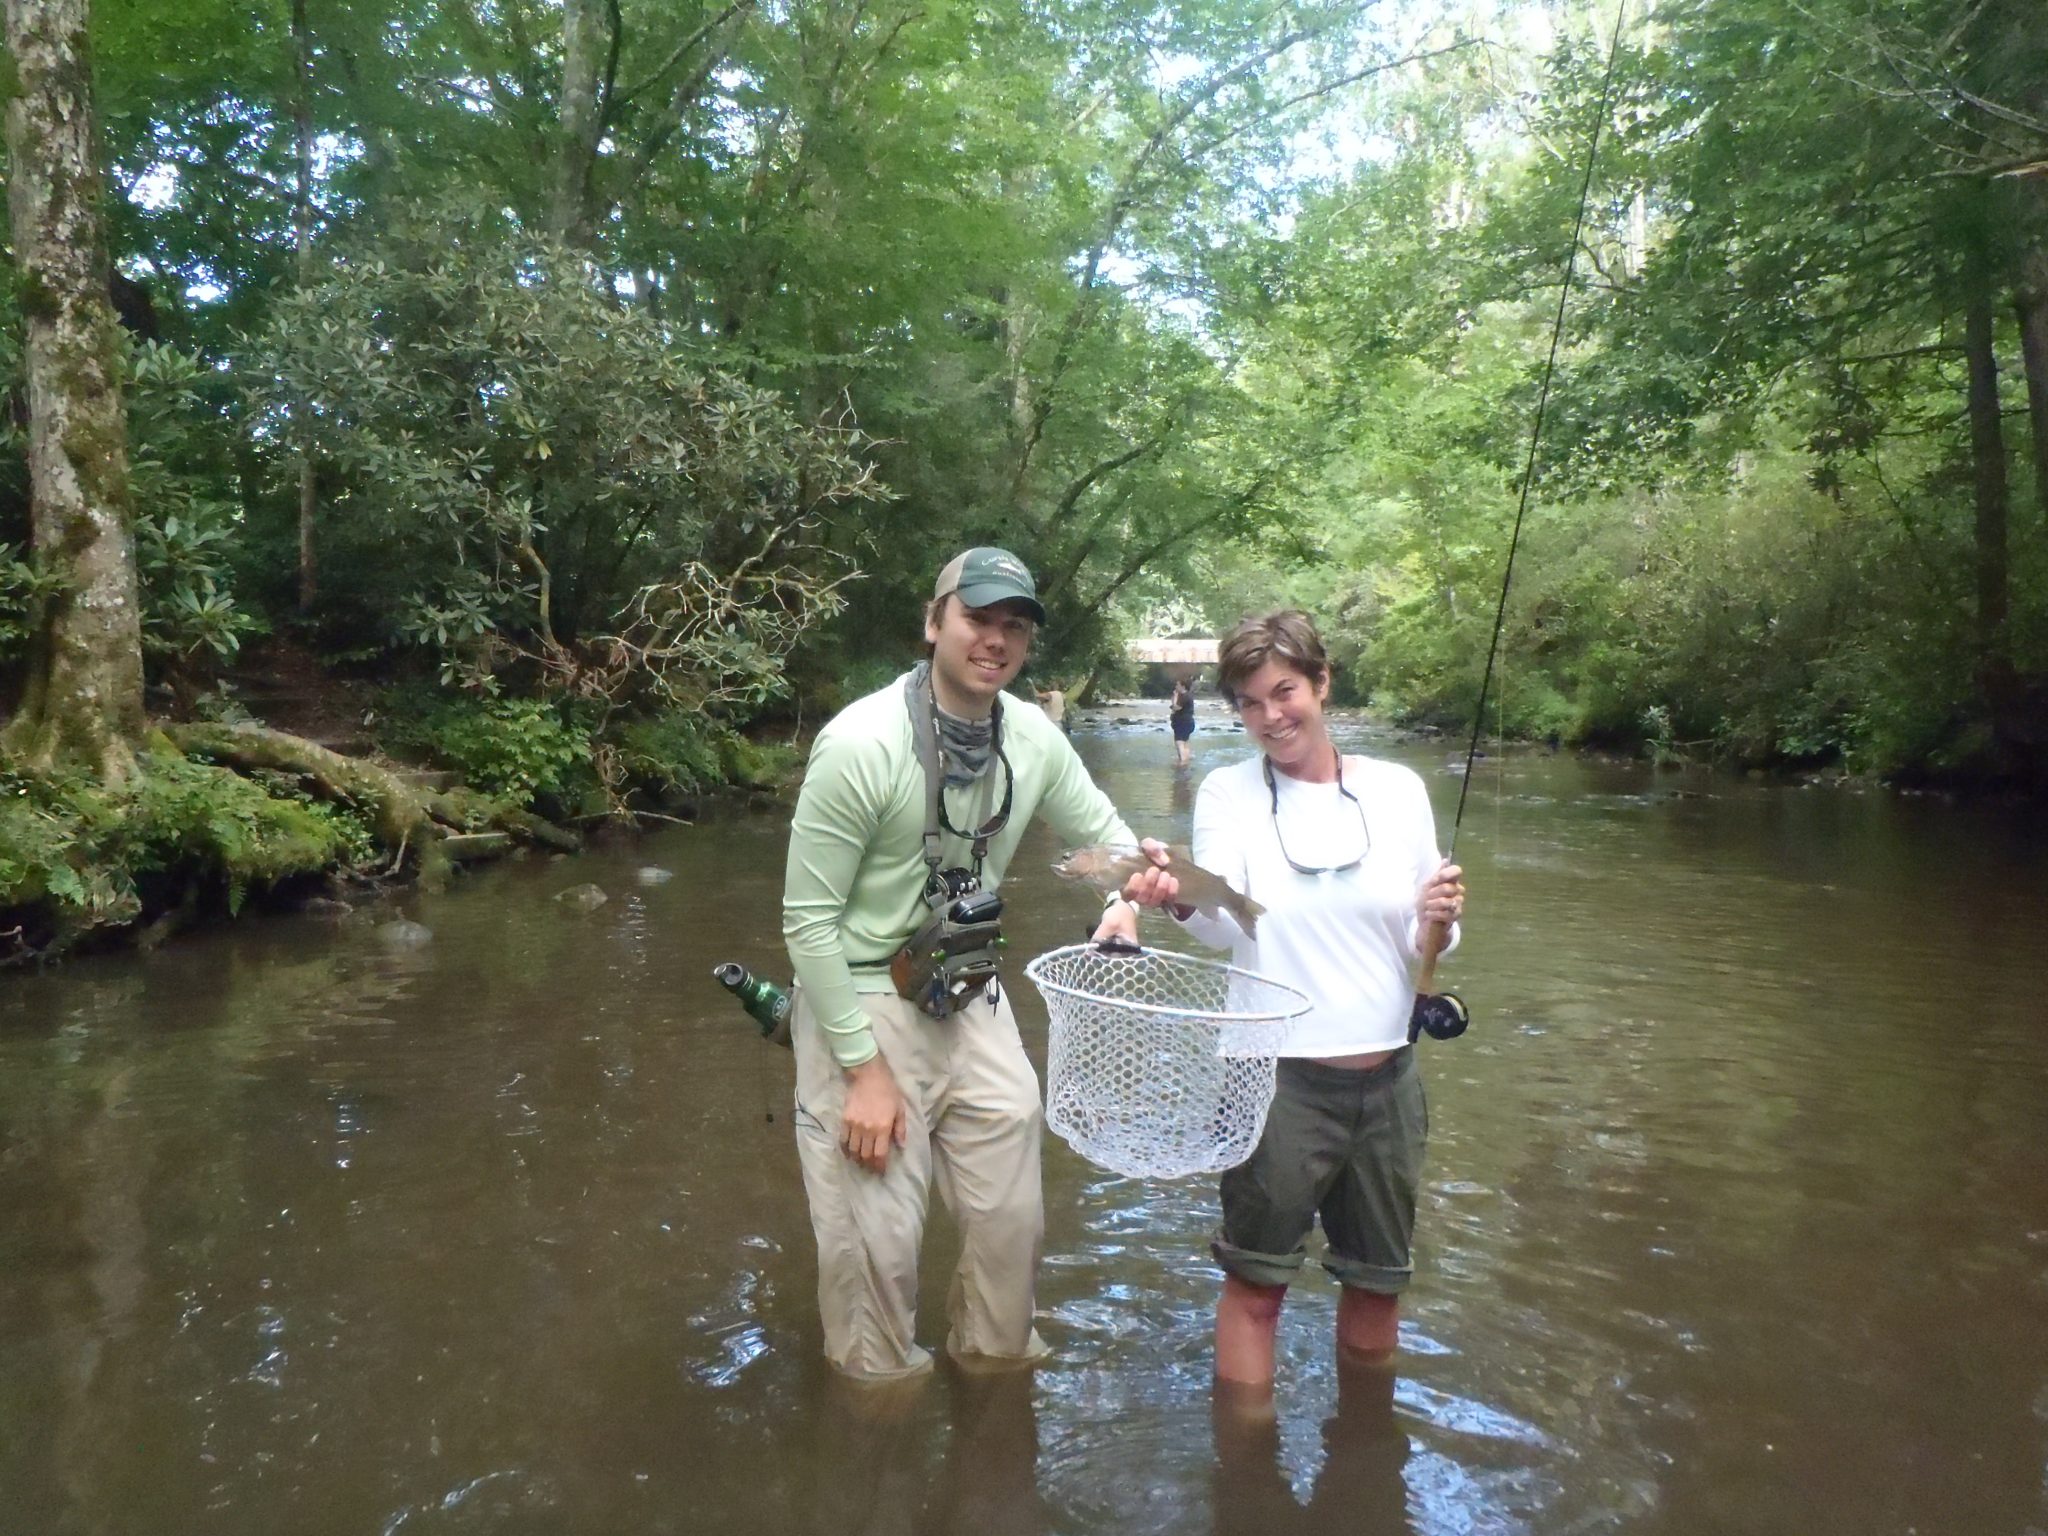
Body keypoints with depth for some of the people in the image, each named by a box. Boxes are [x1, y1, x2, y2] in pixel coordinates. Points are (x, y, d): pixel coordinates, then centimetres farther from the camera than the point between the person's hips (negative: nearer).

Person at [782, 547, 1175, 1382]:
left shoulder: (1034, 738, -5)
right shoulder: (861, 744, -21)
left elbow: (1104, 829, 11)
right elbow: (808, 918, -17)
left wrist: (1125, 897, -13)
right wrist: (864, 1067, -17)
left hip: (972, 999, 6)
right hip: (864, 1003, -5)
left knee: (1012, 1217, 16)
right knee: (876, 1241, 2)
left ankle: (995, 1358, 43)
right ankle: (879, 1387, 31)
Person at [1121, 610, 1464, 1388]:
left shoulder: (1398, 789, 2)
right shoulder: (1229, 791, -4)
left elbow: (1419, 947, 6)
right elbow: (1228, 925, -20)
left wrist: (1438, 922, -16)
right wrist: (1181, 900, -41)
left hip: (1386, 1077, 4)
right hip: (1278, 1077, -3)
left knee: (1378, 1282, 19)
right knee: (1256, 1283, 7)